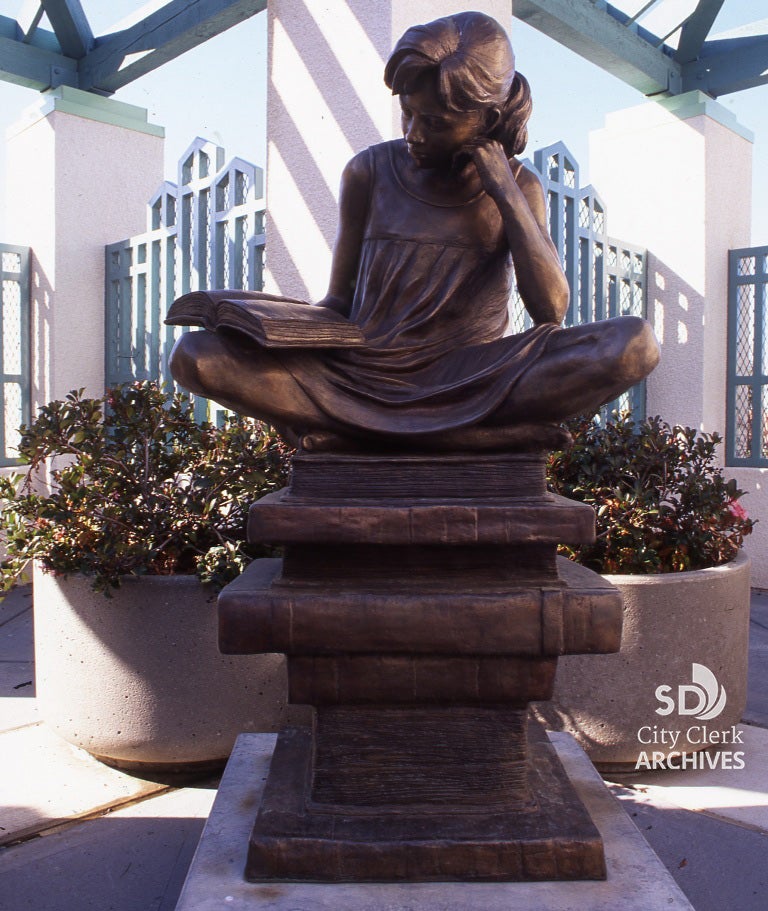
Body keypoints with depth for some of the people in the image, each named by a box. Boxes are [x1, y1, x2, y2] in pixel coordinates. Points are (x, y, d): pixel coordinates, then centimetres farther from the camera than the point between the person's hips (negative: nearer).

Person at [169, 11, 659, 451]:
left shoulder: (519, 187, 5)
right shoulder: (371, 173, 4)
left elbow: (552, 310, -8)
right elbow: (340, 300, 9)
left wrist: (503, 189, -10)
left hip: (470, 380, 0)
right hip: (365, 377, 0)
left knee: (636, 343, -26)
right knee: (196, 355, -21)